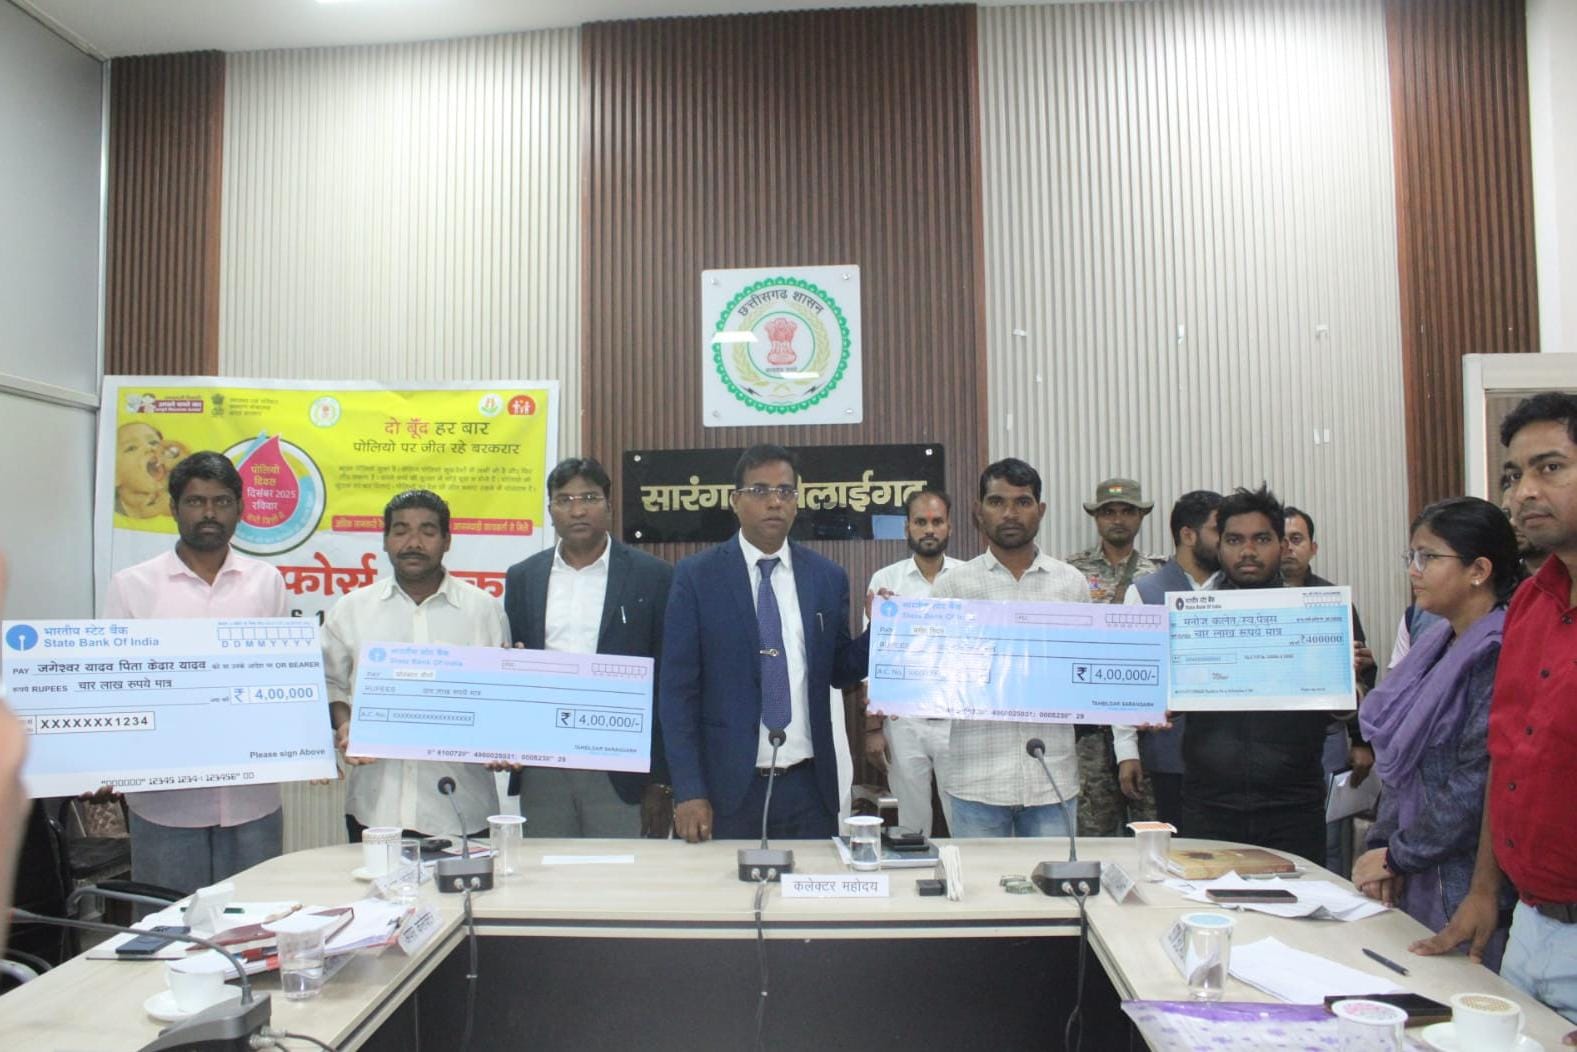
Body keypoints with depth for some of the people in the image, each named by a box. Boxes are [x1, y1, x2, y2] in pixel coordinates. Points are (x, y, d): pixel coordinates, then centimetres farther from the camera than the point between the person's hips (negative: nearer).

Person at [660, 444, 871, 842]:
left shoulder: (828, 577, 5)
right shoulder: (696, 576, -4)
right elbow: (677, 688, -5)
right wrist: (688, 791, -10)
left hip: (809, 785, 3)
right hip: (728, 784, -2)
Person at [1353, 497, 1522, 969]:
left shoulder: (1498, 653, -17)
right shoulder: (1439, 645, 11)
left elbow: (1479, 786, -21)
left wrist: (1397, 856, -11)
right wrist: (1379, 846, 3)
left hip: (1466, 890, -8)